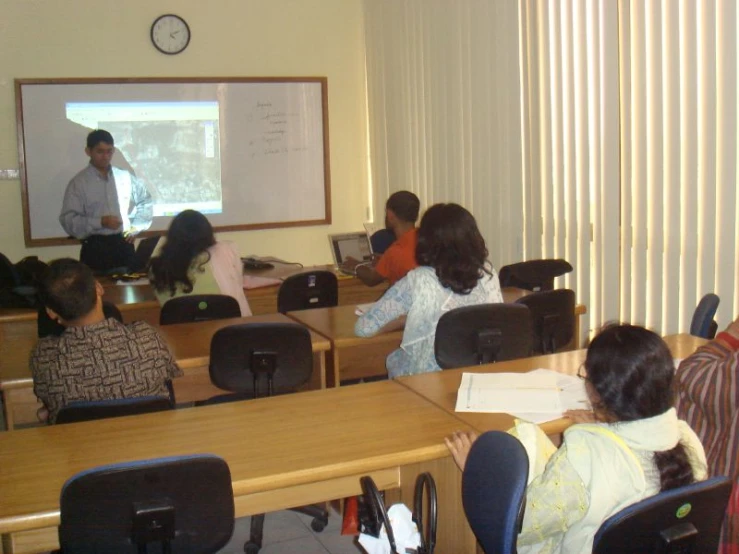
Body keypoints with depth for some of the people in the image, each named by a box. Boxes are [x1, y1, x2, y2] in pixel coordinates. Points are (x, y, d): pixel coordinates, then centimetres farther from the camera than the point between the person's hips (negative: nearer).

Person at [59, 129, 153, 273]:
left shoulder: (126, 177, 5)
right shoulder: (79, 182, -3)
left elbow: (146, 201, 21)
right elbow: (68, 220, -8)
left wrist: (136, 227, 8)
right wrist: (100, 222, -18)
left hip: (124, 246, 3)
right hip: (95, 248, -3)